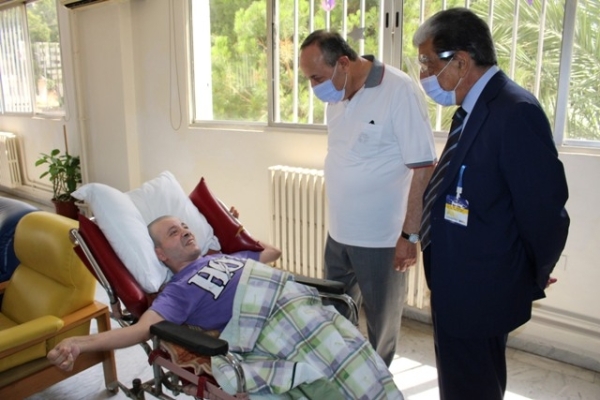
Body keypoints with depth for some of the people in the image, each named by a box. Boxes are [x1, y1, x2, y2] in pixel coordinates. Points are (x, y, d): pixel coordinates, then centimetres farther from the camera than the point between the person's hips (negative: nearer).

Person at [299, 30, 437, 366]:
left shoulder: (400, 92, -18)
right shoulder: (337, 93, 4)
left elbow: (424, 168, -18)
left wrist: (410, 235, -17)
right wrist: (338, 220, 15)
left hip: (382, 237, -7)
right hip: (339, 232, 7)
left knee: (382, 322, 14)